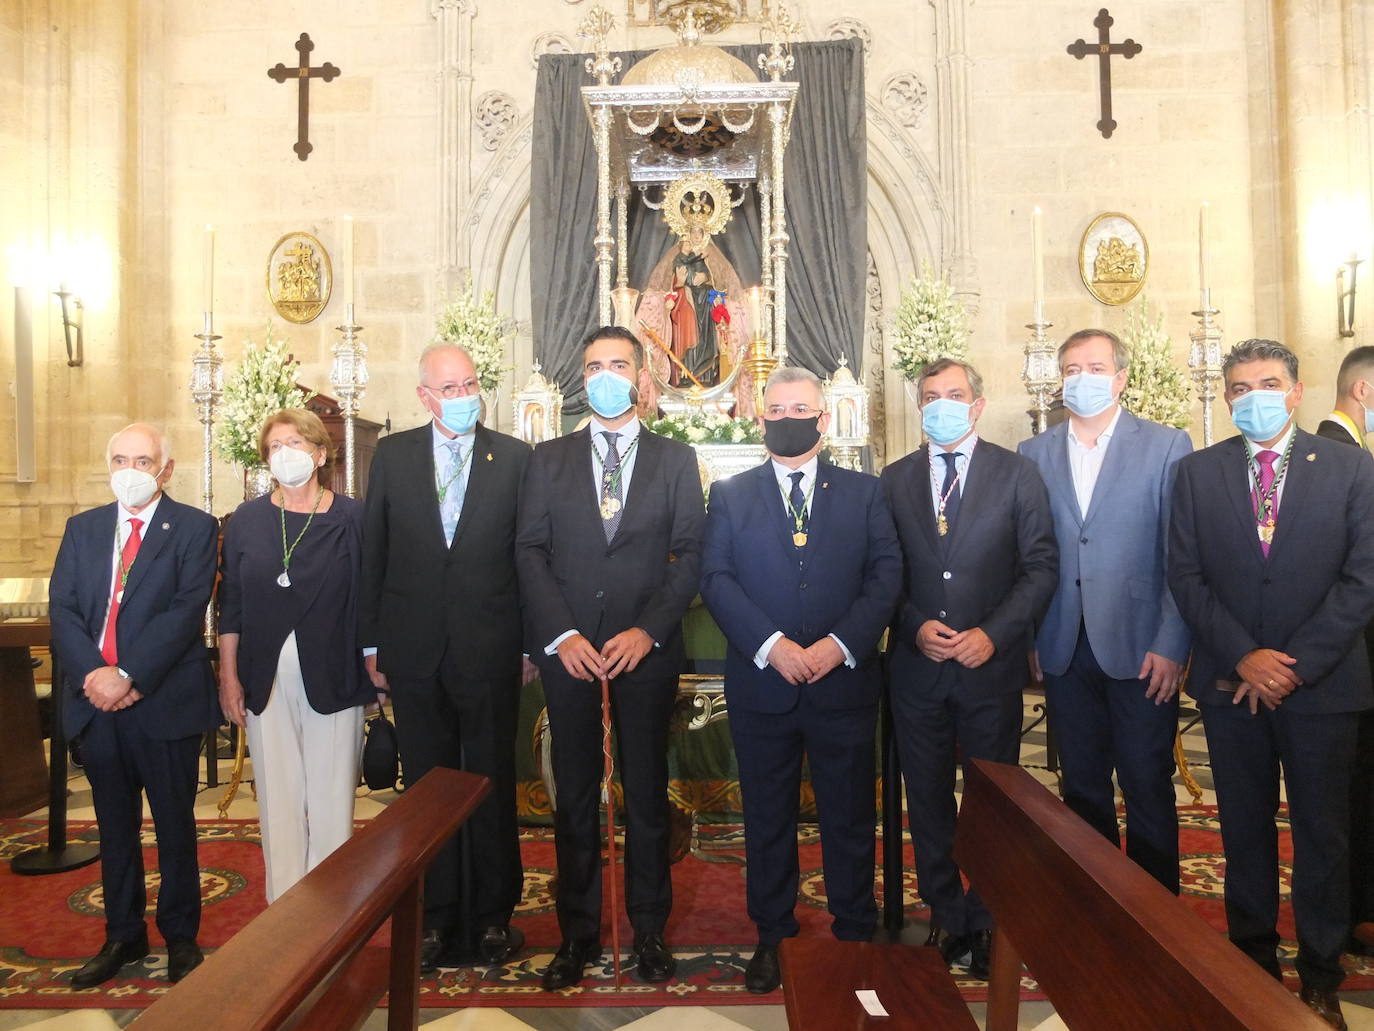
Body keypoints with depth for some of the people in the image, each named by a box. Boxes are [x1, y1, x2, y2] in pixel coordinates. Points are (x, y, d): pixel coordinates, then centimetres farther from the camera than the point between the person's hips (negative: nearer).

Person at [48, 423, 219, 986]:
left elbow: (187, 610, -13)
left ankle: (180, 935, 24)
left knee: (175, 824, 8)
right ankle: (123, 935, 31)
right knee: (115, 825, 16)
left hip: (164, 700, -4)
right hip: (96, 700, 4)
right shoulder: (82, 528, 11)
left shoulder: (194, 528, -3)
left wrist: (129, 676, -18)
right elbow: (61, 607, 3)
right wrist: (92, 674, -12)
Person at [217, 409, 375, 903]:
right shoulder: (246, 520, 6)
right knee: (277, 794, 8)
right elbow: (230, 606, 7)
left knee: (332, 796, 4)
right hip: (266, 678, 2)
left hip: (332, 676, -2)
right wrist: (228, 677, 4)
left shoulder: (352, 519, -1)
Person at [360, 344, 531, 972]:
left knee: (493, 786, 10)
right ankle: (435, 918, 28)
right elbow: (373, 553, 5)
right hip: (415, 651, 2)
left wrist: (532, 642, -2)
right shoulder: (392, 455, 5)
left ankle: (494, 915, 27)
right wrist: (371, 642, 4)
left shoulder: (514, 457, 0)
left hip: (490, 649, -1)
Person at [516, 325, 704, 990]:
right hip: (568, 649, 1)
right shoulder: (548, 460, 9)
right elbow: (529, 553, 2)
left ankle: (649, 930, 24)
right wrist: (561, 634, -10)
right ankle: (578, 933, 23)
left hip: (646, 649, -1)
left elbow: (690, 554, 0)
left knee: (646, 791, 9)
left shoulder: (676, 460, 6)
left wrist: (648, 630, -12)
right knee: (575, 793, 9)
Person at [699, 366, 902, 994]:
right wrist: (771, 645, -16)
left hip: (845, 681, 0)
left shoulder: (864, 493, 7)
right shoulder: (730, 495, 6)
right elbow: (716, 578, -3)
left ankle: (855, 934, 29)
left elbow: (885, 576, -1)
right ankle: (772, 935, 28)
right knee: (767, 817, 12)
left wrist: (840, 645, -14)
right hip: (760, 684, 0)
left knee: (850, 816, 11)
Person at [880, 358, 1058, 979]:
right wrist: (915, 627, -11)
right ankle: (945, 917, 28)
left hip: (991, 665, -2)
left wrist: (993, 633, -13)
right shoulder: (895, 479, 6)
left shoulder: (1017, 474, 0)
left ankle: (984, 922, 26)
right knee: (927, 801, 12)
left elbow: (1041, 567, -3)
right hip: (917, 665, 2)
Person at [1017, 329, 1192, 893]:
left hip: (1140, 649, -3)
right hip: (1063, 651, 3)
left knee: (1148, 790, 5)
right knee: (1082, 789, 13)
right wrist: (1029, 636, 1)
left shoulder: (1167, 445, 0)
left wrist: (1171, 646, -11)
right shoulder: (1034, 453, 8)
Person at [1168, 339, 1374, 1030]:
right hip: (1230, 682, 1)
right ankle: (1253, 961, 28)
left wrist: (1296, 663, -13)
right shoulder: (1198, 472, 2)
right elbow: (1184, 576, -2)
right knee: (1244, 827, 12)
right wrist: (1244, 656, -11)